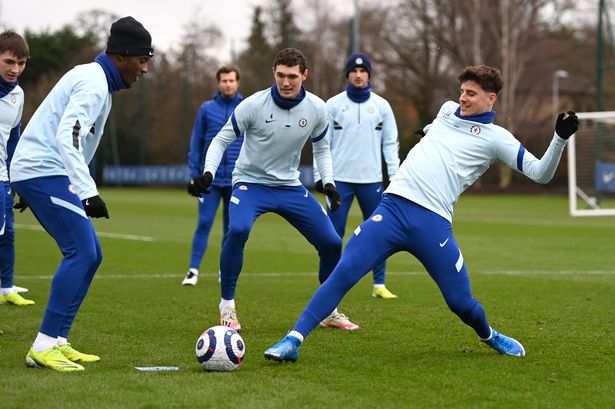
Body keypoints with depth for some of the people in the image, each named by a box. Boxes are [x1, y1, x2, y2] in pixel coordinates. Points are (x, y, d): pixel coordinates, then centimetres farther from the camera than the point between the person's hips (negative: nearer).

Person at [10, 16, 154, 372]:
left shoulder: (94, 79, 19)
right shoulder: (94, 83, -14)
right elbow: (67, 136, -27)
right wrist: (88, 193, -32)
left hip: (39, 173, 10)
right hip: (44, 172, -10)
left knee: (89, 255, 8)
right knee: (82, 253, -16)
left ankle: (57, 342, 9)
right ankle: (44, 347, -16)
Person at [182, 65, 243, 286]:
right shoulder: (206, 109, 3)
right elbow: (196, 143, 4)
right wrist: (194, 175, 0)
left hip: (237, 181, 1)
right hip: (210, 179, 0)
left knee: (231, 227, 7)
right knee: (204, 223, -6)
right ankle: (193, 270, -3)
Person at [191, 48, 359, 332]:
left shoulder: (316, 108, -8)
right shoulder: (253, 105, -18)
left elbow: (321, 148, 10)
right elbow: (221, 140, -8)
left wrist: (328, 183, -4)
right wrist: (208, 172, -23)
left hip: (290, 186, 4)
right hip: (250, 183, -4)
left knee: (331, 243, -1)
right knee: (238, 230, -34)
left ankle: (329, 311, 23)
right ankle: (227, 306, -15)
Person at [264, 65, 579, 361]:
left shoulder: (495, 137, 6)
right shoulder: (448, 110, 21)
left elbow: (540, 174, 1)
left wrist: (560, 138, -8)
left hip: (434, 222, -3)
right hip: (393, 207, 3)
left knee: (460, 301, -1)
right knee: (344, 271, -14)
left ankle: (489, 336, 34)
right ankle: (294, 339, -14)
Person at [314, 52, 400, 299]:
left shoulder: (381, 105, 5)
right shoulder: (333, 104, 2)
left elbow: (390, 143, 6)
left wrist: (395, 175, -1)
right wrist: (319, 176, -2)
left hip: (372, 179, 1)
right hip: (340, 178, -1)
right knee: (334, 232, -3)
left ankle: (379, 285, 12)